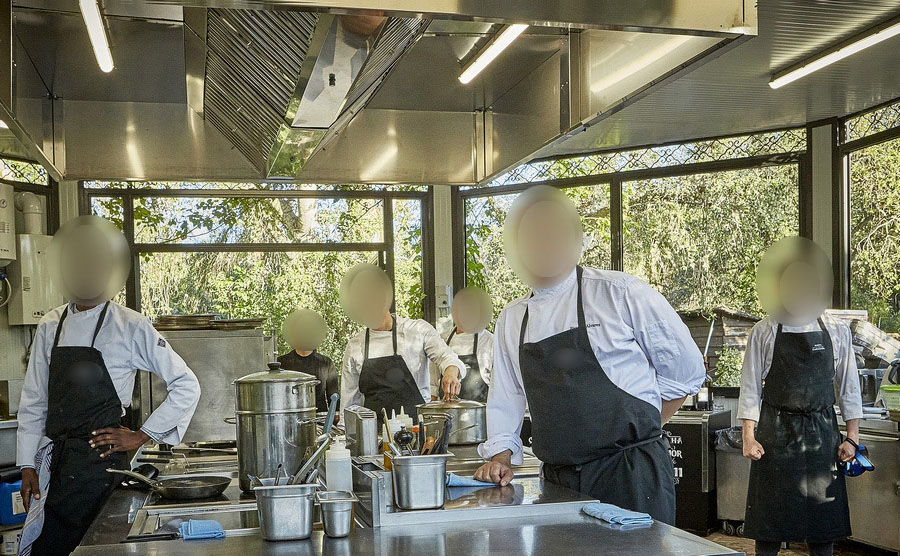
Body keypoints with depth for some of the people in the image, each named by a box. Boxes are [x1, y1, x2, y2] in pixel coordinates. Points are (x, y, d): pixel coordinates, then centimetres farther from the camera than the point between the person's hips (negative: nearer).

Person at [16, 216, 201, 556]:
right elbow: (34, 402, 13)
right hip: (55, 461, 5)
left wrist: (141, 436, -4)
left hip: (99, 462, -5)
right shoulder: (50, 327, 9)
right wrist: (28, 466, 8)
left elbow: (186, 386, -4)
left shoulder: (131, 327, -5)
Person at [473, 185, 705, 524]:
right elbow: (506, 398, 20)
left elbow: (686, 372, 0)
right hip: (558, 481, 4)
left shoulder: (621, 293, -5)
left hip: (632, 475, -4)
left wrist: (639, 432, -1)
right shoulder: (511, 320, 10)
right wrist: (501, 455, 7)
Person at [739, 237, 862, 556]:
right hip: (776, 431, -2)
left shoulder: (836, 331, 5)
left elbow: (848, 386, 7)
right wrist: (749, 436, -6)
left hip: (821, 431, 2)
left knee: (823, 516, 7)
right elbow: (750, 387, -1)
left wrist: (852, 437, 3)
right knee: (770, 515, 4)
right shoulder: (764, 332, -1)